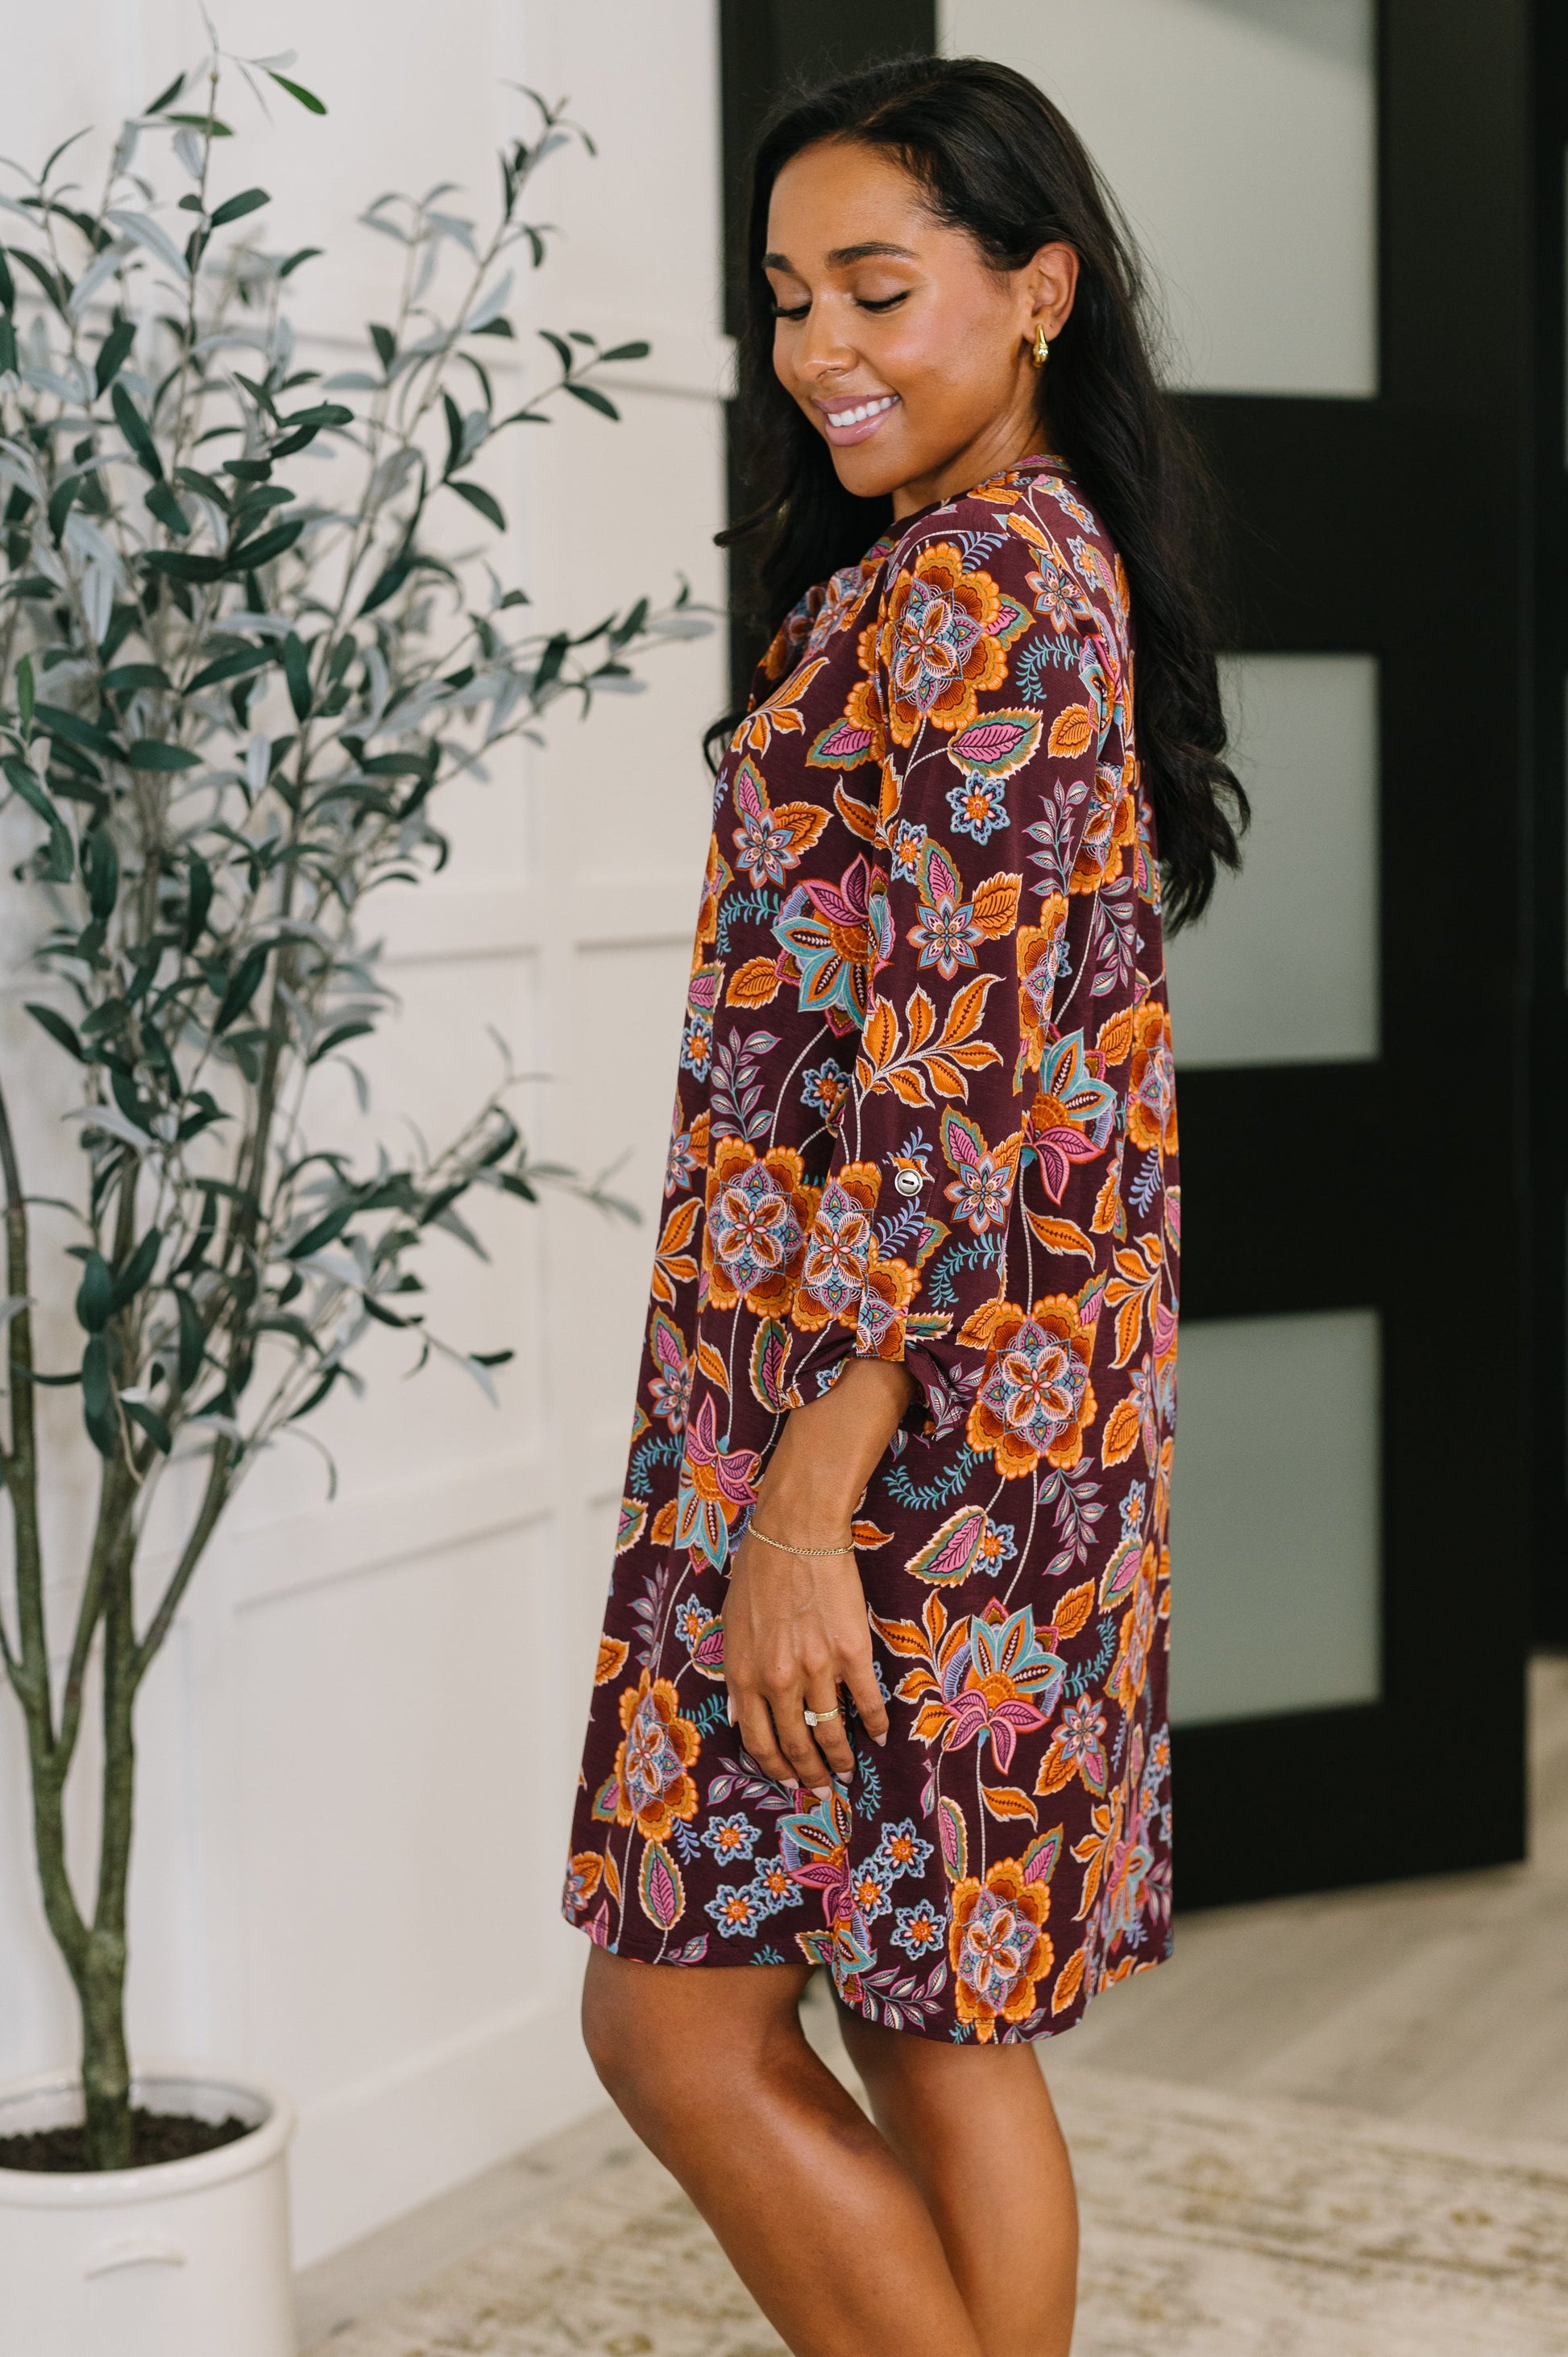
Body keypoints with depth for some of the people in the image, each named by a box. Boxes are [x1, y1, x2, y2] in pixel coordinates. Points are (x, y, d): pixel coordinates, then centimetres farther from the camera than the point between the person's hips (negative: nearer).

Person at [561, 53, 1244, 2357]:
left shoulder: (964, 592, -15)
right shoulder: (1064, 565, 16)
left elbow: (943, 1081, -21)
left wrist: (800, 1505, -22)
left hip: (898, 1410, -10)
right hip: (1029, 1404, 10)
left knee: (681, 2010, -1)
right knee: (933, 2025, 14)